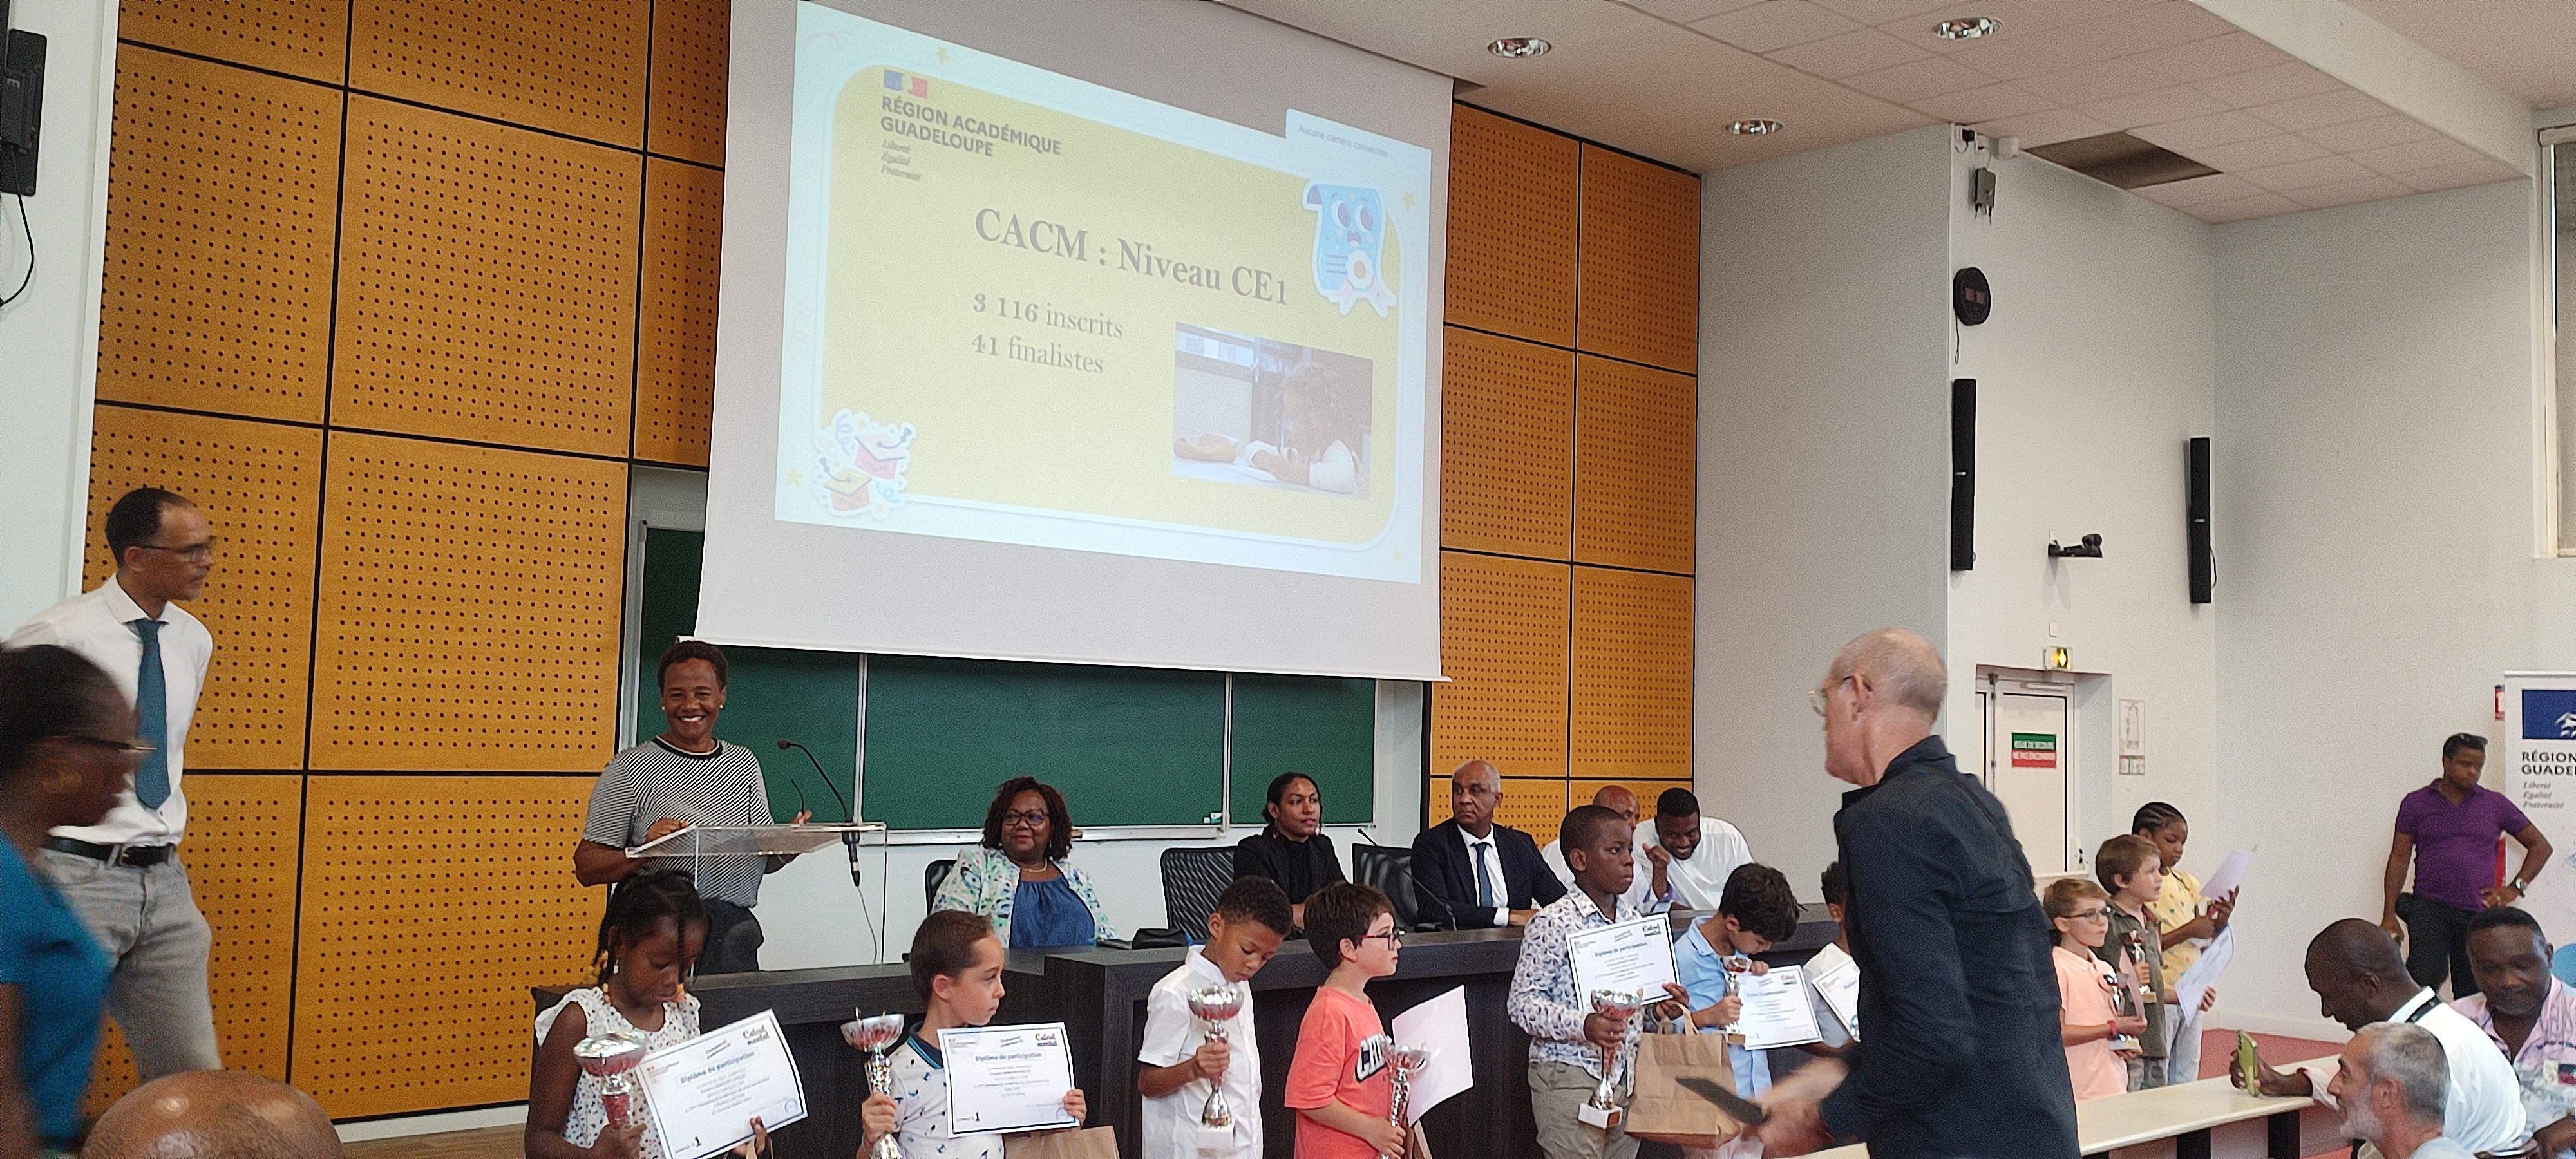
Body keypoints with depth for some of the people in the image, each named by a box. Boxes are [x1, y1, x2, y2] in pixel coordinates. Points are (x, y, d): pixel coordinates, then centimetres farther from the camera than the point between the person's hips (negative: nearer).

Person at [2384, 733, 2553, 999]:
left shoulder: (2496, 804, 9)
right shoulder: (2416, 803, 6)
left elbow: (2541, 846, 19)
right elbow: (2399, 859, 7)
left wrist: (2515, 888, 7)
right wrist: (2389, 915, 1)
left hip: (2479, 914, 2)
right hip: (2429, 909, -2)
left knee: (2472, 994, 2)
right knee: (2423, 980, -17)